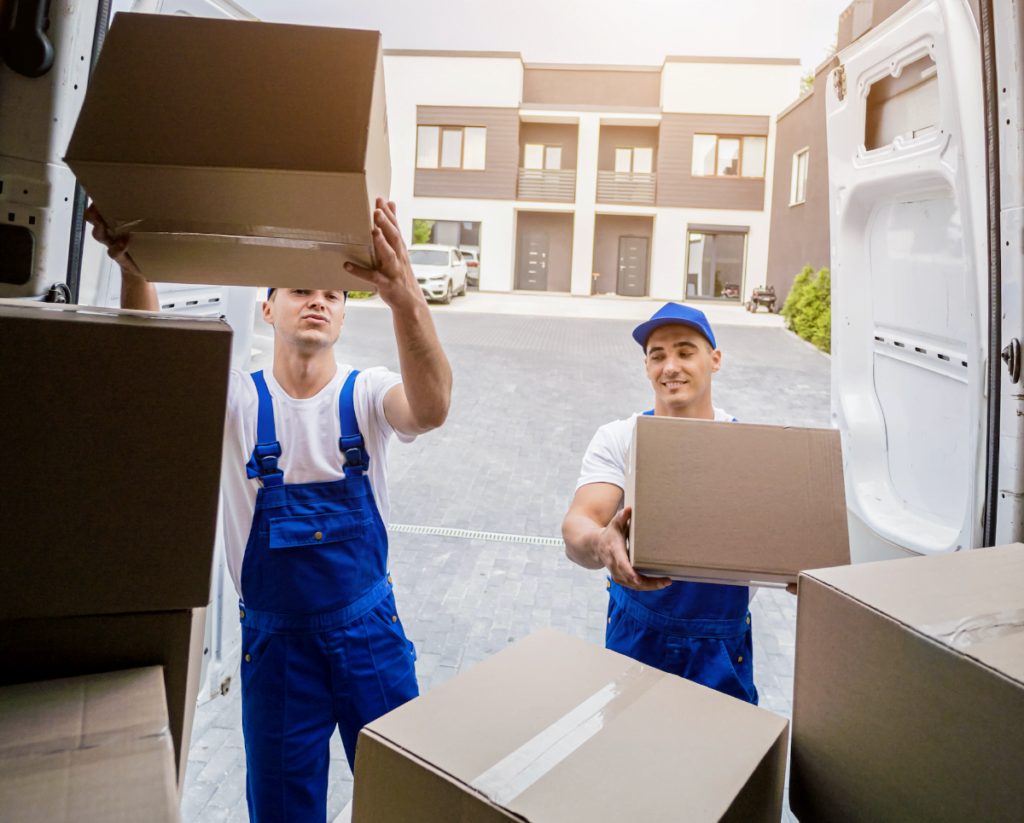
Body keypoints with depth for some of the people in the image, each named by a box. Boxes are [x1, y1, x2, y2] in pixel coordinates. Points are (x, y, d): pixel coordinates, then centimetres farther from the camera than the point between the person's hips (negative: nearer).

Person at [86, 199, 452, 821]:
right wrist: (134, 273, -44)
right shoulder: (237, 398, -7)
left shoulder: (366, 393, -10)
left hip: (369, 627, 0)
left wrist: (404, 297, -50)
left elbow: (431, 408, -32)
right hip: (274, 637, 0)